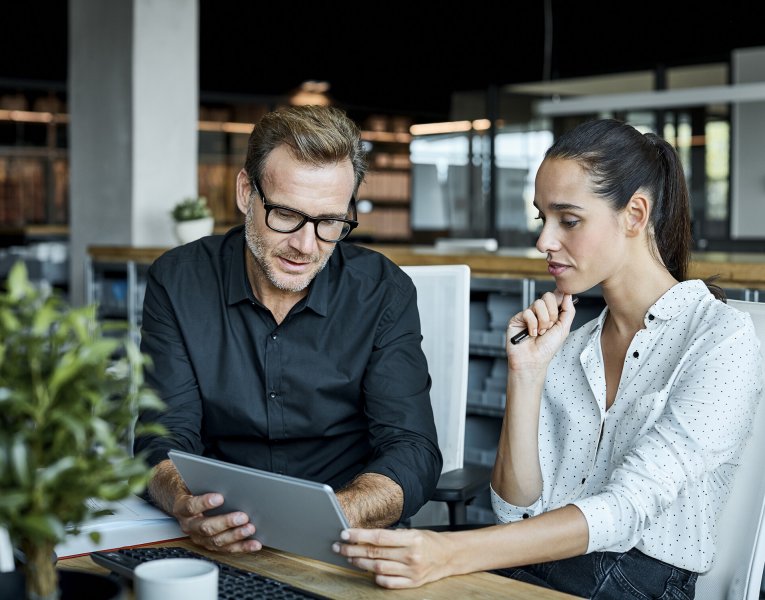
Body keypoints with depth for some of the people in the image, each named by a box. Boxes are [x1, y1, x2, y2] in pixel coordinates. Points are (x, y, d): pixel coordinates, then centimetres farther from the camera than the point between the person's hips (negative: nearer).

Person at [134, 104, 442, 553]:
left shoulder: (383, 293, -4)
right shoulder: (178, 282, -2)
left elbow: (413, 454, -10)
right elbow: (165, 440, -6)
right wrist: (188, 507, -30)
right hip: (220, 549, 0)